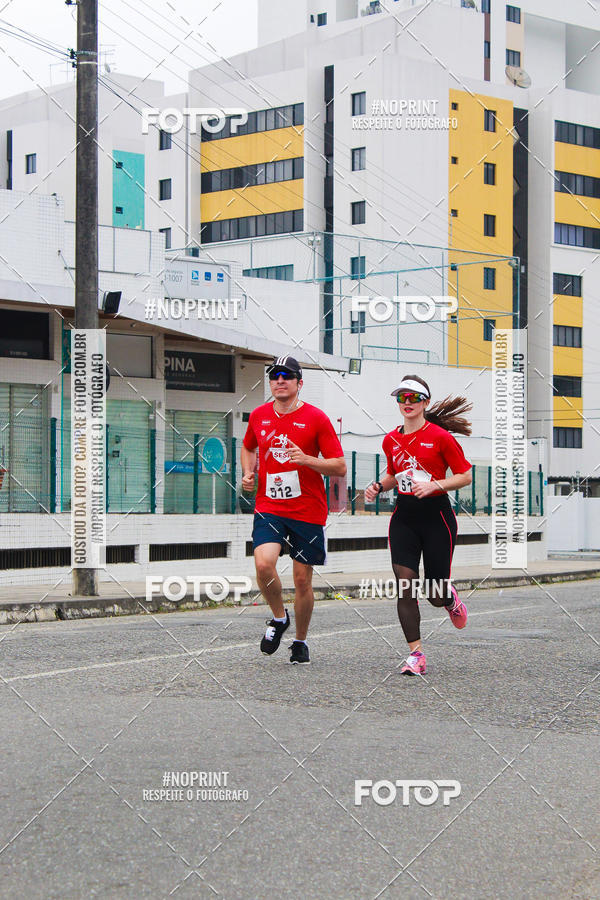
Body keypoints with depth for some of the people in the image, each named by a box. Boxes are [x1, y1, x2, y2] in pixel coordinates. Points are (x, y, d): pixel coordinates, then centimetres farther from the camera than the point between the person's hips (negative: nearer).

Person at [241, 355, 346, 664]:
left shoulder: (316, 418, -5)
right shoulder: (259, 416, 6)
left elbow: (340, 467, -6)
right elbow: (248, 448, 28)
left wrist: (306, 459, -21)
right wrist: (248, 473, 8)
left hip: (307, 511, -2)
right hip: (268, 507, 2)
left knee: (303, 580, 4)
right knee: (264, 563, -21)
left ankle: (300, 641, 25)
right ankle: (278, 618, 7)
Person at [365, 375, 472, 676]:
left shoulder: (440, 436, -7)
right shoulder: (391, 440, 8)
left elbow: (465, 475, -4)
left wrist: (434, 485, -18)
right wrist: (379, 486, 4)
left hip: (436, 516, -4)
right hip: (404, 516, 4)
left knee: (435, 596, 1)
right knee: (405, 584, -11)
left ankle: (451, 598, 40)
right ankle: (415, 654, -6)